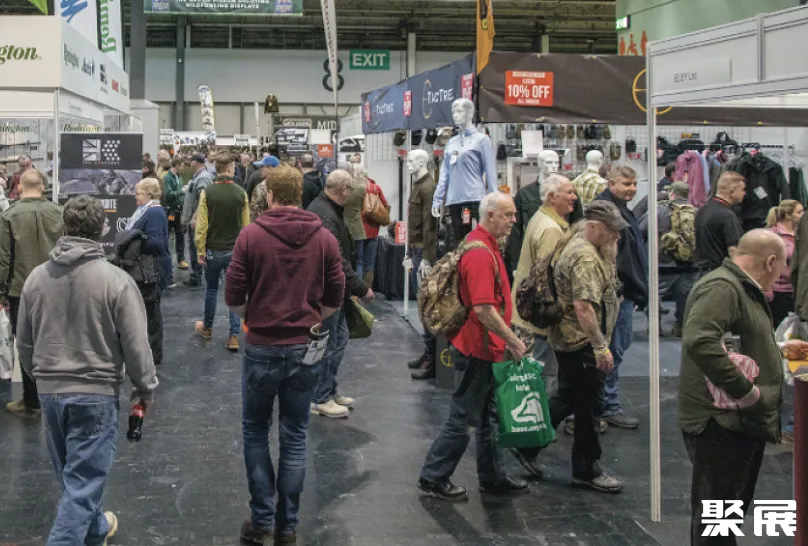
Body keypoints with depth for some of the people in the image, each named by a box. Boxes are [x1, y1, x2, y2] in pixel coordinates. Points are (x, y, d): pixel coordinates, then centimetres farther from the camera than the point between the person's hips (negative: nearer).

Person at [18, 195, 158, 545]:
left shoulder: (36, 277, -1)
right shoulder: (116, 280, -16)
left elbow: (24, 342, 10)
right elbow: (135, 344, -12)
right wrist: (146, 387, 4)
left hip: (49, 391, 6)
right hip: (97, 392, -6)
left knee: (71, 475, 23)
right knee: (82, 481, 1)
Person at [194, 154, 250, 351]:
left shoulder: (207, 192, -10)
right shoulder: (241, 193, -7)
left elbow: (202, 224, -10)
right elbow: (246, 224, -2)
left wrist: (200, 250, -3)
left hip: (213, 250, 0)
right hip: (235, 250, 0)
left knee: (212, 289, 17)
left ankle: (207, 328, 33)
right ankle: (234, 336, 2)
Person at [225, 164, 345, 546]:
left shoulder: (251, 235, -10)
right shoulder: (325, 239, -3)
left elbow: (233, 296, -8)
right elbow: (335, 300, 1)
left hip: (262, 348, -2)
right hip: (306, 349, 2)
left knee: (255, 432, 14)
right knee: (295, 436, 12)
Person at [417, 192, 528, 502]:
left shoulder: (486, 246, 11)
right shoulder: (480, 253, -22)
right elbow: (483, 309, -28)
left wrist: (508, 341, 18)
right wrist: (513, 340, -20)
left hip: (485, 348, 10)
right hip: (477, 348, -10)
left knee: (489, 416, 18)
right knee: (462, 418, 1)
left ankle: (493, 477, 28)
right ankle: (433, 478, 12)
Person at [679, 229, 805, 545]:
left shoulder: (741, 288, 18)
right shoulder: (722, 287, -19)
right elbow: (699, 341, -36)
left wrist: (780, 351, 38)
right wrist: (743, 390, -30)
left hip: (742, 422, 11)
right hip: (720, 424, -11)